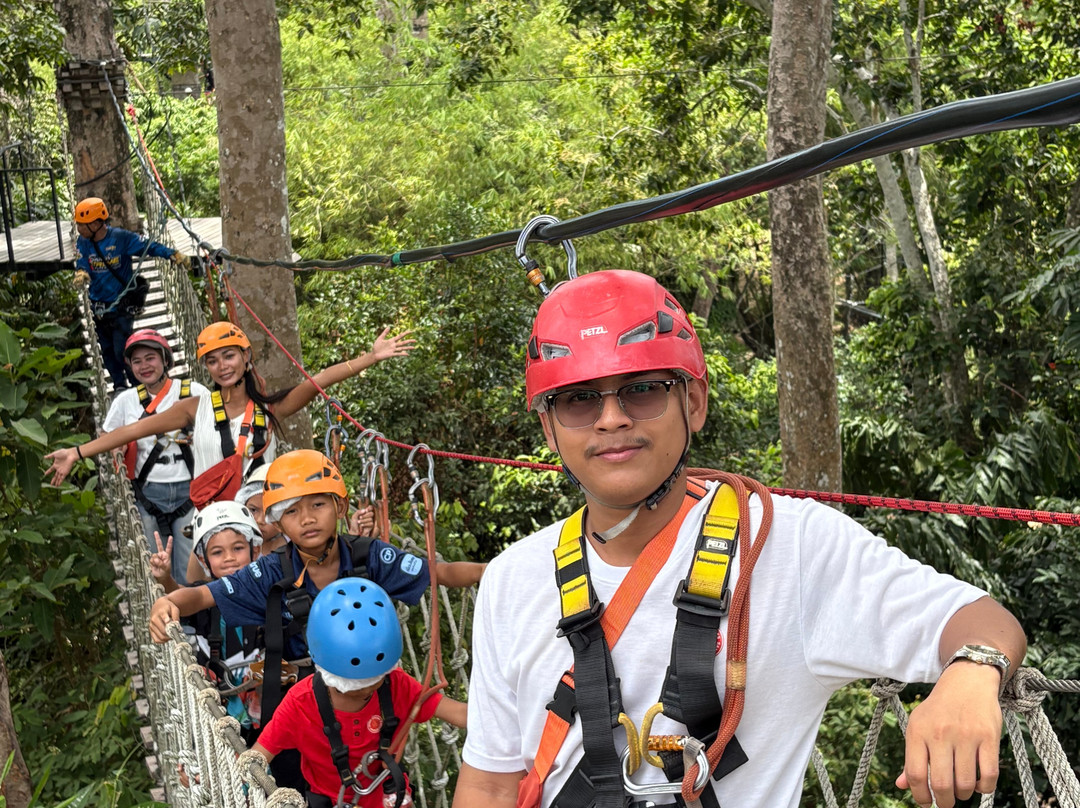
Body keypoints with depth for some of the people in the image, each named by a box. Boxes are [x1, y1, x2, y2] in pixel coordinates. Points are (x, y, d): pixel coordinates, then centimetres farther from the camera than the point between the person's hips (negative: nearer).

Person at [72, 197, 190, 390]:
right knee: (108, 352, 12)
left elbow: (149, 246, -11)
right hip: (99, 308, 5)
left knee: (122, 351, -9)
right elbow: (81, 266, -6)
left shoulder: (121, 238, -13)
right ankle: (120, 386, 28)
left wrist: (173, 254, -25)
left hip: (123, 306, -5)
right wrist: (81, 273, -30)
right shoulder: (82, 243, 0)